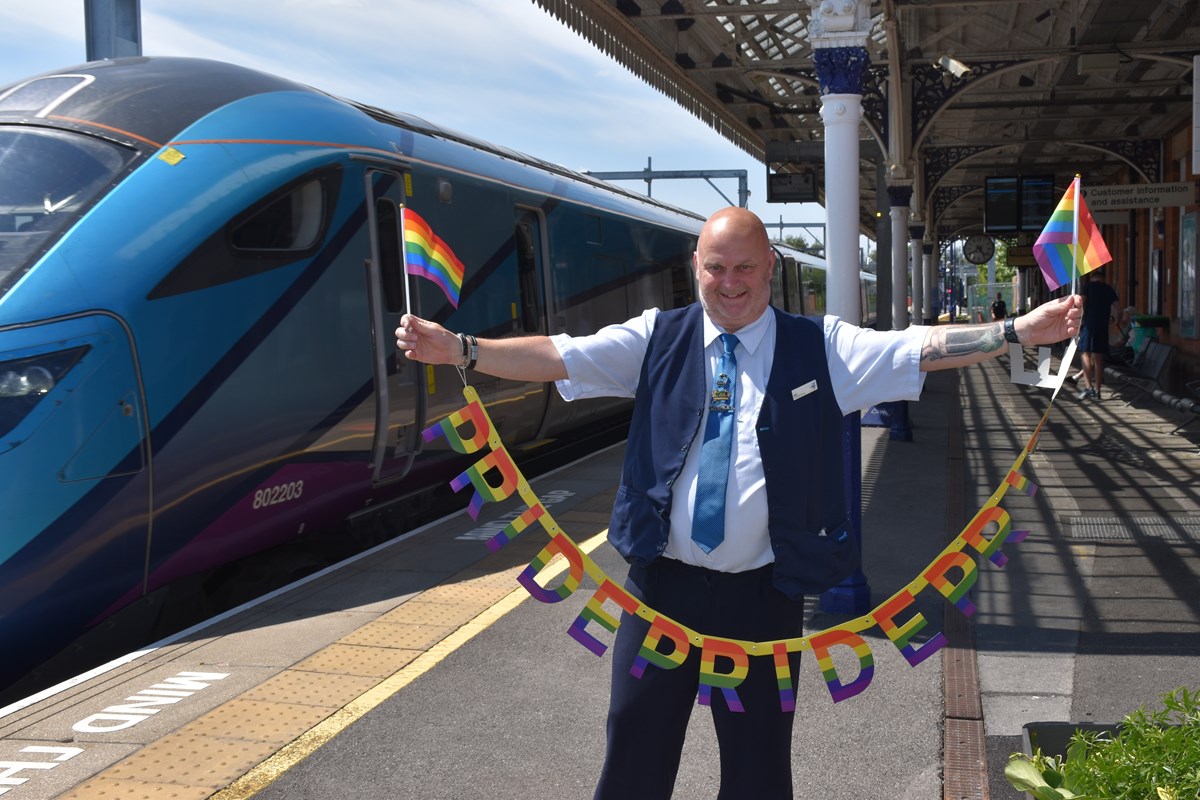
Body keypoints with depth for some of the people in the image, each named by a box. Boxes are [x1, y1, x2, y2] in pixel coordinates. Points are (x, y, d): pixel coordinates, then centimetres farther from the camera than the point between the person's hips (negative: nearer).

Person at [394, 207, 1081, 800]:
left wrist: (1021, 330, -17)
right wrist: (457, 348, -16)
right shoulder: (657, 339, 3)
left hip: (766, 592, 0)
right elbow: (557, 356, -5)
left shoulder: (820, 348, 2)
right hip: (664, 583, 1)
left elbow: (922, 348, -5)